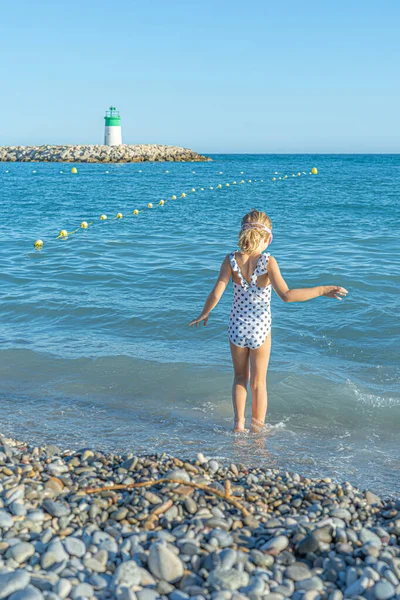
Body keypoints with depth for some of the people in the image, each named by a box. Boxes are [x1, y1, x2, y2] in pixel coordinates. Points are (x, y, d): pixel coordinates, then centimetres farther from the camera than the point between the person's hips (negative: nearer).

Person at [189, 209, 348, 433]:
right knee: (259, 382, 15)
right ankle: (258, 426, 22)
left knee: (240, 378, 23)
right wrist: (322, 290, -19)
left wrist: (205, 314, 8)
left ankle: (239, 422, 20)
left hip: (237, 328, 2)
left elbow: (216, 293, -10)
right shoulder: (268, 261, -16)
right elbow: (286, 295, -24)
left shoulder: (232, 260, -9)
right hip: (260, 329, -2)